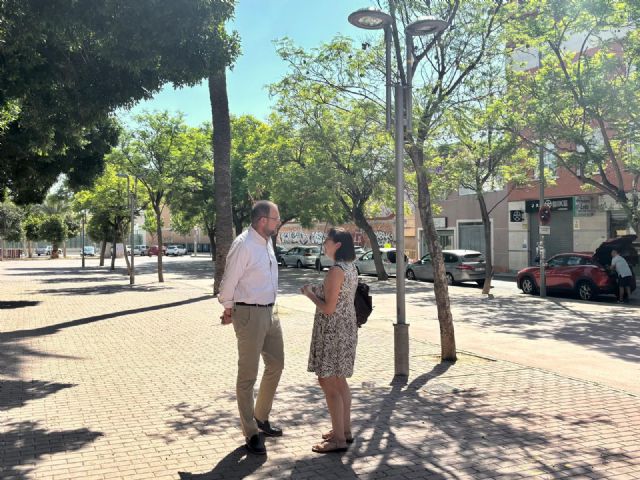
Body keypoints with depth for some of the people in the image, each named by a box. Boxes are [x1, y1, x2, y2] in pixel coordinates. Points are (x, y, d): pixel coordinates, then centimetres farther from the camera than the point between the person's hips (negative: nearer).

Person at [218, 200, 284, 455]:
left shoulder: (267, 242, 9)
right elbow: (229, 281, -14)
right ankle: (250, 432, 16)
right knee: (248, 374, 3)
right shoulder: (243, 245, -19)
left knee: (276, 364, 19)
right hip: (250, 314, -9)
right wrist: (228, 309, -2)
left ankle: (261, 417, 37)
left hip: (269, 312, 9)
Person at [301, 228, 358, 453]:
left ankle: (339, 439, 4)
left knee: (328, 383, -2)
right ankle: (345, 430, 27)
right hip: (346, 328, 10)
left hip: (333, 331, -10)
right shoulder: (351, 268, 9)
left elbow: (328, 308, -21)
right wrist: (317, 290, 13)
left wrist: (310, 293, -6)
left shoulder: (336, 270, -19)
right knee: (339, 381, 18)